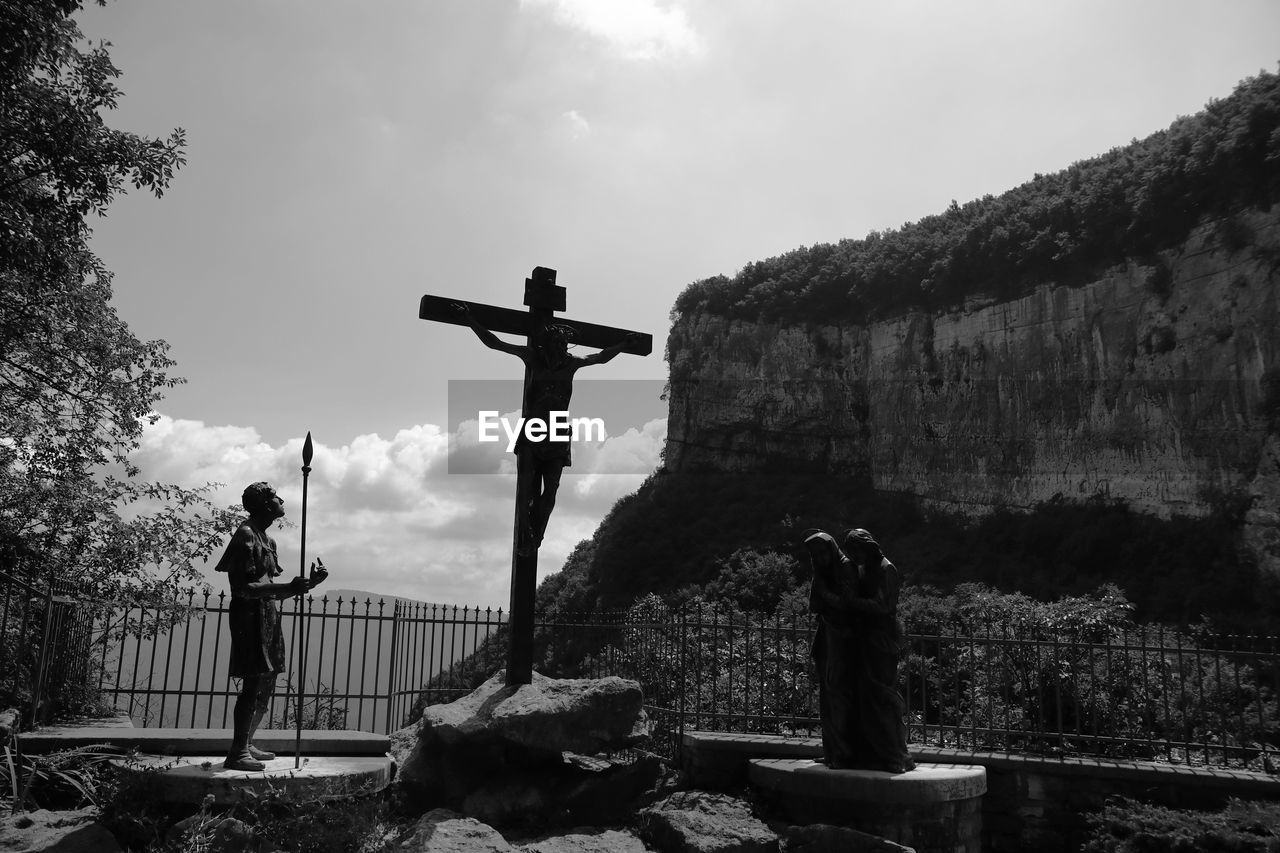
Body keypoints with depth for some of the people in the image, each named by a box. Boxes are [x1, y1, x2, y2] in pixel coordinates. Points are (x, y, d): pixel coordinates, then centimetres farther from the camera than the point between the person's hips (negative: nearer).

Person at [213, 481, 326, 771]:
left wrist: (306, 583, 7)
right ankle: (237, 753, -5)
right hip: (250, 616, -10)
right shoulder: (246, 535, -11)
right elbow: (243, 588, -18)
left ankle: (246, 744, 22)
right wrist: (287, 588, -26)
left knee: (266, 686, 13)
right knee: (253, 684, -10)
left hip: (268, 617, 10)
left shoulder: (267, 540, 18)